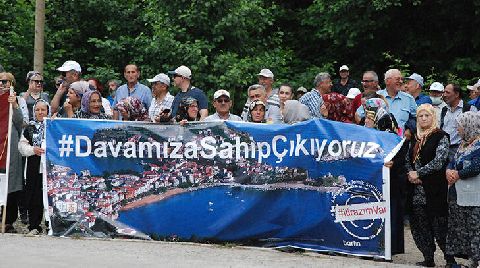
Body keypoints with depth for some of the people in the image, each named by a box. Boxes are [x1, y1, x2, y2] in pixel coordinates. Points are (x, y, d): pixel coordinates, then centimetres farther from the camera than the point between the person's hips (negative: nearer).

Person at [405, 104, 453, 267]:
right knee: (419, 226, 5)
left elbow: (438, 162, -13)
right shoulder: (415, 138, 16)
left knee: (439, 226, -6)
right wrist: (410, 173, -3)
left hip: (434, 189, -6)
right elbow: (408, 159, 17)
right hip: (417, 189, 6)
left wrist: (418, 173, -11)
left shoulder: (441, 137, -4)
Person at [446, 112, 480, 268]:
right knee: (456, 227, 13)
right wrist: (449, 171, -5)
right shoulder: (464, 144, 17)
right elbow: (453, 162, 16)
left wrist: (457, 174, -9)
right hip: (458, 193, 9)